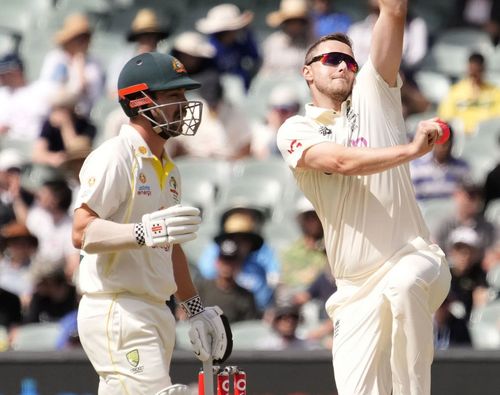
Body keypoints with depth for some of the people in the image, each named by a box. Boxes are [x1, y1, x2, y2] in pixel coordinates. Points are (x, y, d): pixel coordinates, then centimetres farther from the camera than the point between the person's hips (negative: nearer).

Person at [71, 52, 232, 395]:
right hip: (116, 312, -10)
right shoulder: (113, 157, -12)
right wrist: (145, 232, -37)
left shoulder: (168, 169, 20)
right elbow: (82, 234, -22)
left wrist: (195, 309, 25)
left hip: (155, 314, 10)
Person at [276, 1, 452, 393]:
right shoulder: (295, 132, 8)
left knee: (401, 284, -38)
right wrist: (412, 149, -22)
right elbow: (342, 161, -14)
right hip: (356, 288, 2)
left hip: (415, 260, -1)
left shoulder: (373, 97, 11)